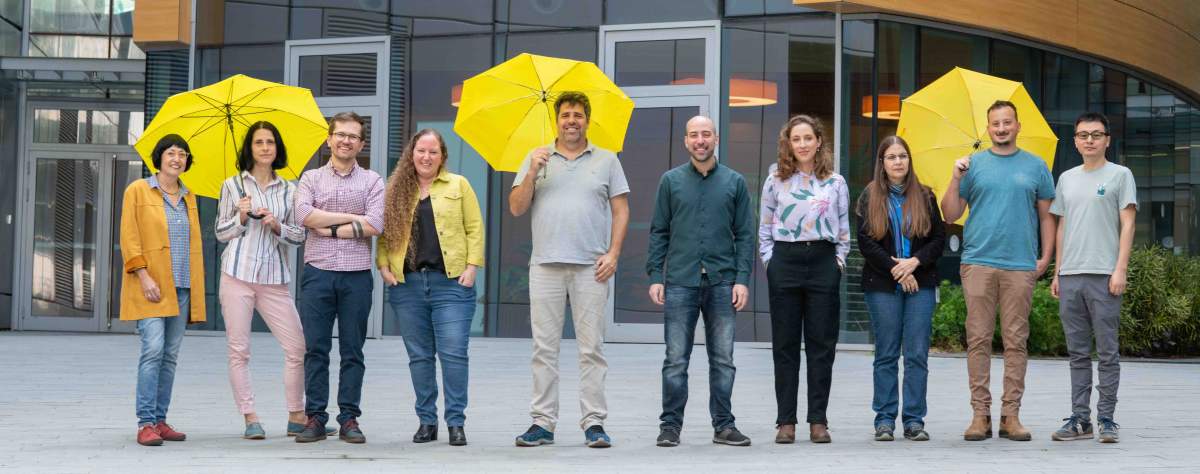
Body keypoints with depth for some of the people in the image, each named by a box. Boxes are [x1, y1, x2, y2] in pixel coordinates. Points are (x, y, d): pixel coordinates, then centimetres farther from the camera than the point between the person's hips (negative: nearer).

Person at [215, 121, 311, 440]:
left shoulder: (288, 190, 11)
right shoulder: (233, 185, 8)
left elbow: (298, 236, 10)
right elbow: (221, 233, 9)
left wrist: (277, 226, -8)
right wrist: (241, 217, -8)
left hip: (274, 278, 1)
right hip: (237, 273, -1)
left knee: (297, 348, -4)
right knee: (238, 350, -2)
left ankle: (296, 417, 8)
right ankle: (250, 418, 5)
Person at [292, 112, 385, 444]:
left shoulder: (372, 181, 9)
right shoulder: (311, 178, 11)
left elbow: (375, 226, -6)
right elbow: (304, 215, -8)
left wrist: (329, 229, -6)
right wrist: (351, 217, -7)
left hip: (356, 276, 0)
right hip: (318, 272, 0)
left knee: (352, 351, 3)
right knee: (315, 348, 0)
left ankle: (349, 419, 7)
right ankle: (315, 417, 4)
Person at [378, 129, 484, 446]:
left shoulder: (458, 185, 7)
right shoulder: (396, 190, 12)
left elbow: (474, 228, 4)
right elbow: (382, 232, 13)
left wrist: (471, 267, -5)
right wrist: (384, 266, 0)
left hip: (450, 282, -3)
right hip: (407, 283, 3)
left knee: (453, 353, -7)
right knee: (419, 356, 7)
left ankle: (456, 422, -1)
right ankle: (426, 421, 15)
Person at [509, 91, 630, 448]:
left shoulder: (606, 161, 10)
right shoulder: (537, 159, 12)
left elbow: (621, 210, 7)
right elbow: (516, 208, 7)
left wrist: (613, 253, -5)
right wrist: (532, 173, -8)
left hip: (591, 266, -1)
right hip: (545, 265, 1)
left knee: (591, 348, -1)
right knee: (544, 348, 1)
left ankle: (594, 422, 2)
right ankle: (542, 423, 6)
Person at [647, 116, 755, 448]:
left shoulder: (734, 182, 8)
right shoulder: (671, 181, 7)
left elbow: (745, 234, 7)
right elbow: (659, 232, 7)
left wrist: (743, 279, -3)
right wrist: (655, 277, -1)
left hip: (722, 283, 1)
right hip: (680, 282, -1)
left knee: (723, 359, 5)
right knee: (676, 359, 0)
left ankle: (724, 425, 12)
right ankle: (670, 425, 7)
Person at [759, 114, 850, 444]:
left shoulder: (835, 182, 9)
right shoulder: (776, 180, 7)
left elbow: (844, 228, 13)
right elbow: (765, 228, 10)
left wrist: (839, 261, 4)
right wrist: (769, 261, 1)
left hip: (823, 261, 1)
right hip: (785, 261, 0)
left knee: (822, 344, 0)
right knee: (785, 345, 1)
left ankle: (818, 420, 5)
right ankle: (786, 421, 4)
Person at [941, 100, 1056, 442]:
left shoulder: (1035, 166, 11)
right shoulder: (973, 164, 10)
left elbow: (1046, 216, 12)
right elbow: (950, 215, 8)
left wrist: (1046, 257, 1)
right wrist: (956, 179, -5)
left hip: (1020, 265, 0)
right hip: (978, 262, 0)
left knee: (1016, 341, 1)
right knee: (978, 339, -1)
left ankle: (1011, 414, 5)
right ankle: (980, 413, 3)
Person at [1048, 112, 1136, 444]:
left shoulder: (1119, 175, 3)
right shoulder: (1067, 179, 17)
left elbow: (1127, 224, -2)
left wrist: (1120, 270, -11)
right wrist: (1057, 273, 13)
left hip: (1104, 276, -5)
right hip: (1070, 276, 5)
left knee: (1107, 351, -2)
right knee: (1078, 353, 8)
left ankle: (1106, 419, 1)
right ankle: (1079, 419, 11)